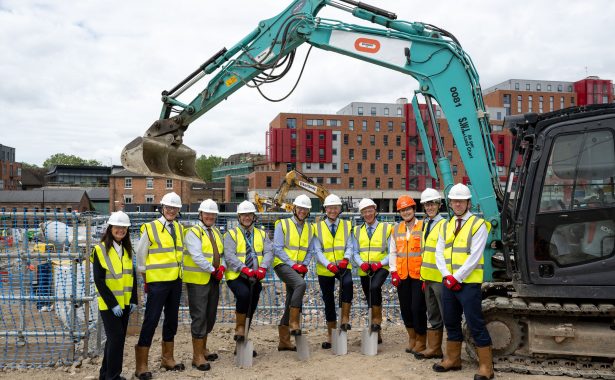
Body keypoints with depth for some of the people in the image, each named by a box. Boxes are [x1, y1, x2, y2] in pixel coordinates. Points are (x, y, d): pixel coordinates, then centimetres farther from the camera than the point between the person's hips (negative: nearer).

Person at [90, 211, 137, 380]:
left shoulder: (127, 250, 9)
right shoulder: (100, 250, -10)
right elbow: (99, 280, -13)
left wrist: (133, 300, 3)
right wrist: (112, 304, -16)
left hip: (124, 303, 6)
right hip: (109, 304, -6)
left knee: (118, 338, 12)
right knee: (116, 338, -6)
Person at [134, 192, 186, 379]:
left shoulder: (179, 228, 9)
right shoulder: (150, 228, -9)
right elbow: (141, 255, -4)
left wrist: (179, 271, 11)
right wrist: (145, 278, -1)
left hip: (175, 281, 6)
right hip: (157, 282, -6)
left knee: (171, 319, 14)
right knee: (151, 320, -6)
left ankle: (167, 358, 28)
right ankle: (141, 365, 2)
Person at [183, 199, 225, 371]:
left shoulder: (216, 232, 15)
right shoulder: (193, 232, -10)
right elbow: (197, 256, -20)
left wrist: (222, 267, -4)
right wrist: (213, 269, -18)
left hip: (213, 280, 8)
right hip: (197, 280, -8)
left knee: (210, 316, 15)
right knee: (199, 317, -4)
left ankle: (203, 349, 31)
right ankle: (197, 357, 5)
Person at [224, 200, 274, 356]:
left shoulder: (262, 234, 13)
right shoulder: (232, 234, 1)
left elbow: (268, 252, 0)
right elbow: (229, 255, -12)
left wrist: (262, 268, -20)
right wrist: (244, 269, -27)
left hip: (255, 278, 5)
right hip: (236, 276, -5)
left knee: (250, 311, 8)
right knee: (243, 294, -33)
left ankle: (242, 343, 22)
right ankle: (239, 328, -14)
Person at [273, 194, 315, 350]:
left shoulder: (310, 228, 14)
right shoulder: (283, 224, -2)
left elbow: (310, 251, 14)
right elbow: (278, 249, -8)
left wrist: (304, 265, -4)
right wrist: (292, 264, -15)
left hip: (299, 269, 6)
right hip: (283, 265, -6)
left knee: (291, 304, 7)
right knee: (301, 284, -33)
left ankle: (284, 341, 15)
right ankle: (294, 323, -27)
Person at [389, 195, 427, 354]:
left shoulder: (423, 227, -4)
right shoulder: (396, 229, 11)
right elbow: (393, 252, 15)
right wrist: (394, 272, 5)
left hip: (419, 275, -5)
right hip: (402, 276, 5)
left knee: (418, 308, -4)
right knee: (405, 308, 10)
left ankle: (421, 340, 13)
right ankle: (412, 336, 27)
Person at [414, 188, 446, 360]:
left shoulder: (444, 225, -12)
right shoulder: (425, 224, 16)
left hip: (440, 278, -9)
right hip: (428, 278, 9)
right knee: (433, 316, 16)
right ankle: (434, 348, 25)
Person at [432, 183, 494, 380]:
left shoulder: (478, 224, -7)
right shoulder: (446, 225, 12)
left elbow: (474, 256, -15)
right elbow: (439, 252, 8)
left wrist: (456, 277, -15)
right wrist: (447, 276, -7)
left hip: (468, 283, -6)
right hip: (448, 282, 7)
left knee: (475, 323, -5)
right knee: (451, 322, 15)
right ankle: (453, 359, 29)